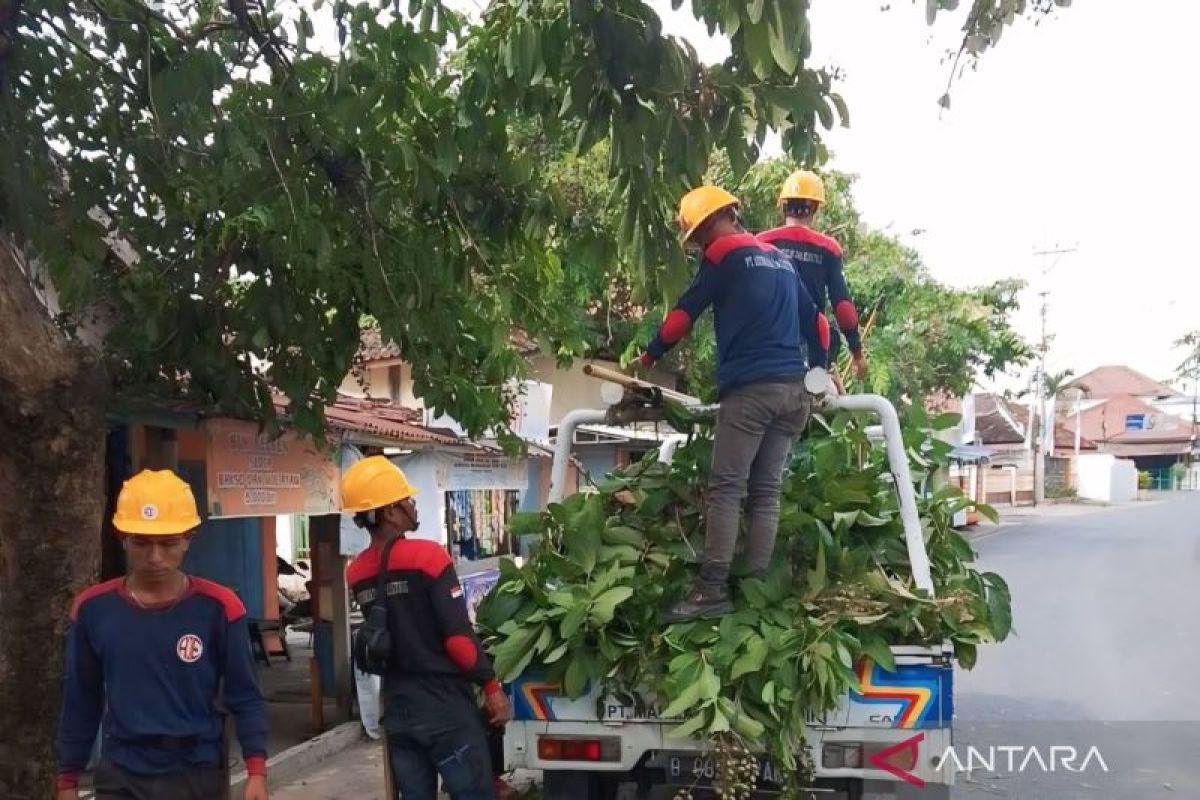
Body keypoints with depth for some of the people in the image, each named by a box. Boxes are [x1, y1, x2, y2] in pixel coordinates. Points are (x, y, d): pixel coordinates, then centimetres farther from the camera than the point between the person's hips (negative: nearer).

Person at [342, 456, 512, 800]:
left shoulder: (356, 573, 3)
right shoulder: (426, 555, -15)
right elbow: (458, 639, -16)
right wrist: (492, 686, -6)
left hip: (397, 709, 6)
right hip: (445, 707, -6)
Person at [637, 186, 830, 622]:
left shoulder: (724, 254, 2)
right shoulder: (780, 259, 22)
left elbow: (684, 313, 3)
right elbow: (814, 319, 24)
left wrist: (648, 357, 14)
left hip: (750, 387, -7)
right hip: (793, 388, 7)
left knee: (726, 489, -8)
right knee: (766, 491, 5)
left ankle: (712, 590, -11)